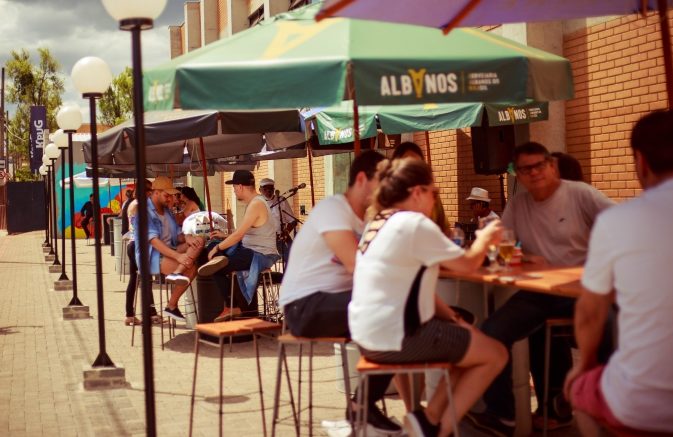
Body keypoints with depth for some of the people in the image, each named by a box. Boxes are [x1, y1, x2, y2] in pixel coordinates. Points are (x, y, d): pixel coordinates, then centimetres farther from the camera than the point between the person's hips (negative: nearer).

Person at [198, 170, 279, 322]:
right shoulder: (256, 201, 12)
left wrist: (217, 249, -10)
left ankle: (233, 307, 3)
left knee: (217, 269, -11)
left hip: (260, 256, -10)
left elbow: (238, 235, -21)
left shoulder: (256, 205, -19)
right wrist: (224, 236, 19)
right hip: (253, 249, 10)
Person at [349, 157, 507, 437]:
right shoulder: (415, 224, -15)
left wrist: (450, 316, 12)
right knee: (495, 354, 4)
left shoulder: (378, 224, 14)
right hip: (395, 337, -10)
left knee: (468, 336, 22)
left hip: (370, 335, 10)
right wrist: (484, 238, 14)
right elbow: (467, 264, -7)